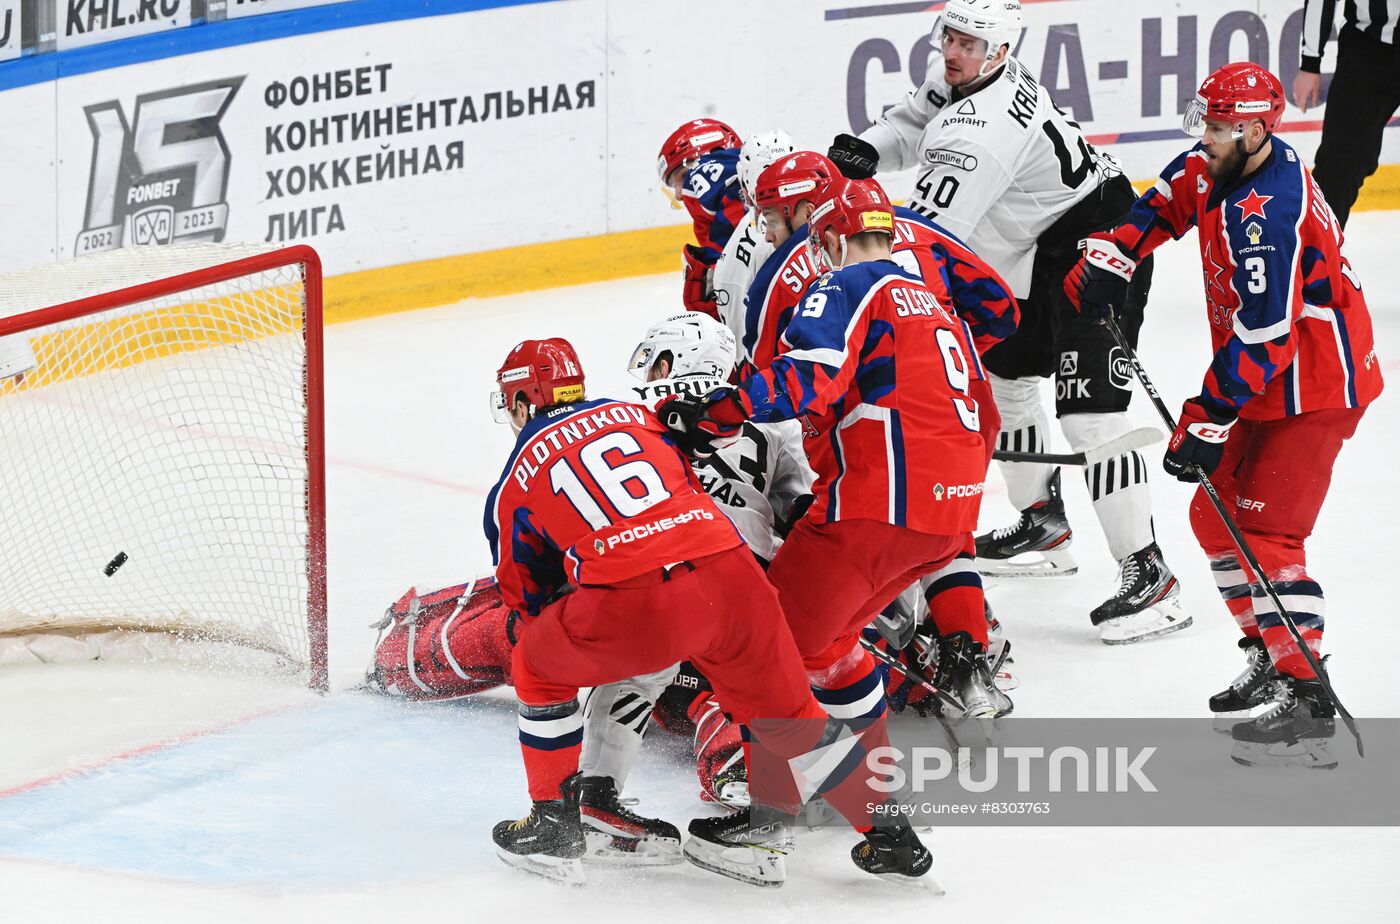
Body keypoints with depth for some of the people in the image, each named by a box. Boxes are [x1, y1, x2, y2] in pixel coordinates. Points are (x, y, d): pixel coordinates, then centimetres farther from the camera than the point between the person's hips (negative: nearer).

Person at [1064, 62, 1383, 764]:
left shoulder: (1265, 213, -27)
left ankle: (1307, 694, -15)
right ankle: (1270, 655, 23)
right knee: (1217, 516, 14)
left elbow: (1261, 336, -29)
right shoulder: (1226, 166, 2)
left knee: (1265, 533, -15)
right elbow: (1171, 199, 22)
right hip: (1267, 387, 10)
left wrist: (1207, 422, -25)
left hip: (1314, 387, -10)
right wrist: (1112, 256, 7)